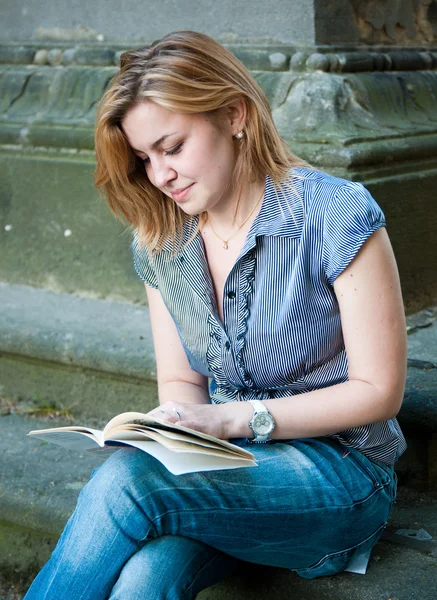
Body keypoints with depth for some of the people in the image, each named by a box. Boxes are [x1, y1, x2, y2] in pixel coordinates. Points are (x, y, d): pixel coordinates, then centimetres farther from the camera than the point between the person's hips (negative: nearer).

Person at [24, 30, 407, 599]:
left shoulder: (336, 214, -12)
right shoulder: (158, 241, 6)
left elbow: (379, 391, -11)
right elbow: (180, 382, 12)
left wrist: (234, 418, -19)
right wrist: (173, 430, -12)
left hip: (338, 468, -4)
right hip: (223, 464, 4)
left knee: (123, 481, -30)